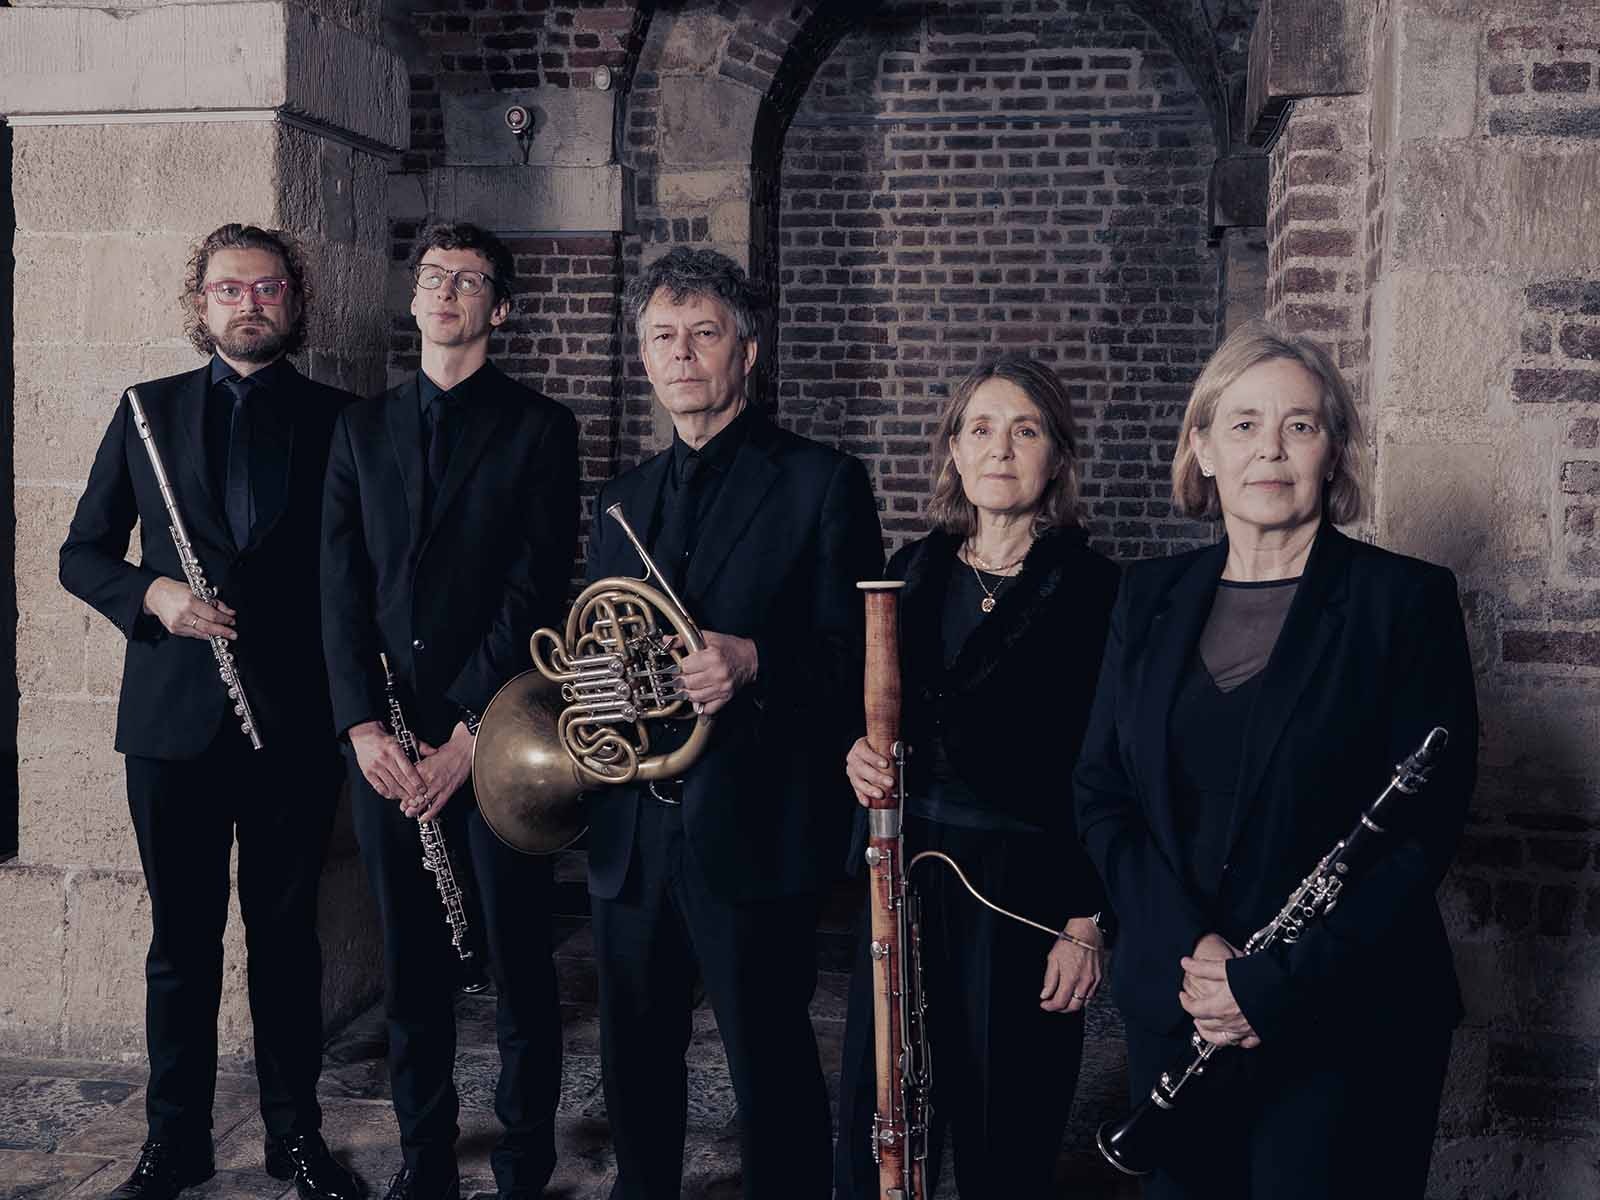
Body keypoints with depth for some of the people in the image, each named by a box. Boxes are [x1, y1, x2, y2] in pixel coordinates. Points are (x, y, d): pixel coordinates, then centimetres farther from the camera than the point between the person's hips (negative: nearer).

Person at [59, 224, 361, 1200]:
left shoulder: (337, 419, 6)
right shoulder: (148, 410, 9)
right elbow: (82, 553, 10)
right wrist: (150, 593, -10)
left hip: (295, 718, 0)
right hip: (174, 717, 1)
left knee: (288, 934, 8)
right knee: (183, 937, 8)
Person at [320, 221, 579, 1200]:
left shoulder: (540, 427, 1)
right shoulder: (363, 427, 13)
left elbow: (537, 591, -8)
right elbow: (342, 585, 5)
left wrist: (467, 732, -13)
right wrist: (363, 724, -7)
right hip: (385, 741, 4)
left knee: (520, 960, 5)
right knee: (411, 963, 11)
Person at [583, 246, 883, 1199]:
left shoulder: (821, 483, -4)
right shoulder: (624, 499, 14)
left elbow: (857, 658, -9)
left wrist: (755, 663, -25)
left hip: (752, 834, -5)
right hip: (632, 834, 6)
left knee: (773, 1075, 5)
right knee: (636, 1070, 16)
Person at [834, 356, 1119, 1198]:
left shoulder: (1089, 588, -8)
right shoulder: (914, 570, 7)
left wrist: (1087, 923, -13)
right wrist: (859, 753, -4)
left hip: (1024, 889, -4)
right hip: (905, 876, 5)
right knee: (877, 1125, 12)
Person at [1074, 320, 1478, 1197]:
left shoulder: (1404, 600, -6)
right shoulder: (1150, 598, 6)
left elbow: (1425, 830, -10)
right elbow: (1101, 797, 5)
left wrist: (1273, 982, -16)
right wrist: (1186, 949, -10)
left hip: (1345, 1025, -3)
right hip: (1172, 1012, 4)